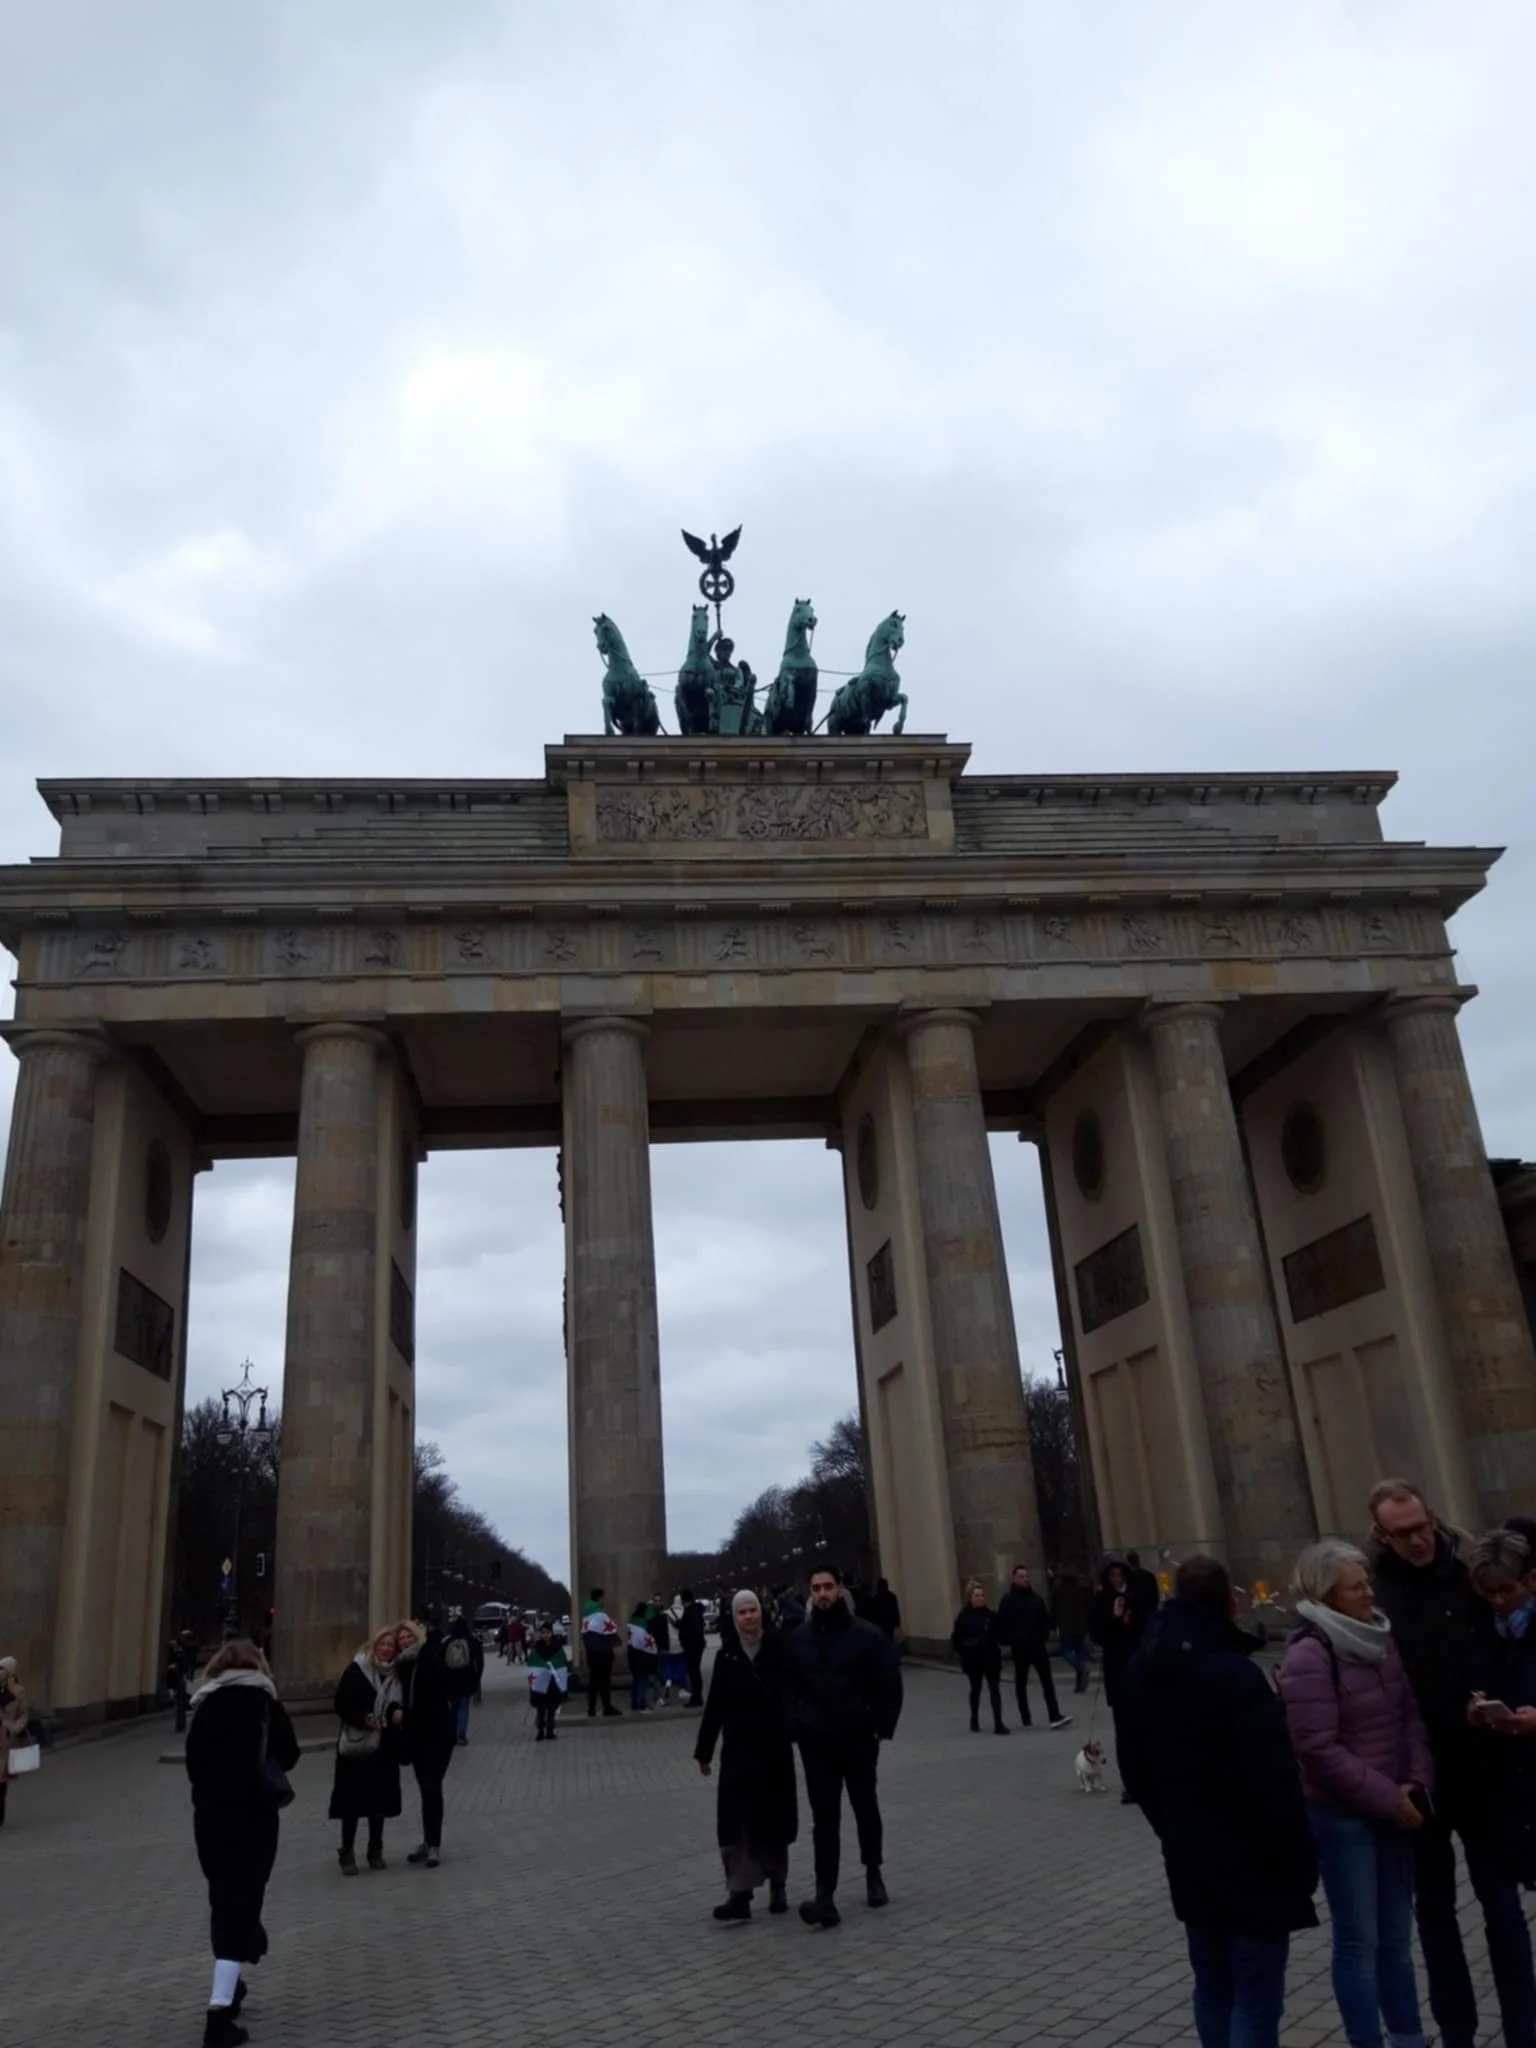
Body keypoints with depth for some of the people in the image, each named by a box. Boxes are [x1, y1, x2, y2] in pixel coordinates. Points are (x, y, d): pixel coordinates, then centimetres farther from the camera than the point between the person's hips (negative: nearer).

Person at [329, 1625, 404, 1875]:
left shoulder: (397, 1674, 5)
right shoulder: (357, 1670, -7)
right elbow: (341, 1704, -10)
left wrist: (399, 1712, -8)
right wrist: (363, 1718, -23)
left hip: (384, 1745, 4)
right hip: (355, 1744, -4)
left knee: (380, 1799, 8)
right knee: (352, 1799, -1)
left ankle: (375, 1851, 22)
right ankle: (347, 1853, 11)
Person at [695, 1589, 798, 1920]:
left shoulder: (778, 1648, -6)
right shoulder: (726, 1655, 1)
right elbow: (715, 1706, 4)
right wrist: (704, 1750, 5)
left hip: (774, 1747, -1)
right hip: (739, 1749, 1)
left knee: (773, 1818, 10)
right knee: (737, 1820, -4)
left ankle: (777, 1886, 28)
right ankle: (740, 1894, -2)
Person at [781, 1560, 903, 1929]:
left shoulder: (867, 1634, -8)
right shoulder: (796, 1639, 1)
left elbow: (889, 1685, -6)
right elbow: (788, 1688, 5)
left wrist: (881, 1728, -10)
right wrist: (795, 1728, -5)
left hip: (859, 1740, -1)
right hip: (816, 1743, 1)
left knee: (866, 1809, 18)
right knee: (824, 1819, -4)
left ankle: (873, 1873, 39)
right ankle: (825, 1897, -6)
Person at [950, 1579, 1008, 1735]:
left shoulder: (991, 1615, -2)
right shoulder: (964, 1616, -9)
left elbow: (998, 1634, 12)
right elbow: (955, 1638, -4)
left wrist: (997, 1646, -1)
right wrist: (962, 1653, -8)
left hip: (991, 1658, 1)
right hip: (973, 1659, -1)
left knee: (995, 1688, -7)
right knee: (976, 1689, 14)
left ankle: (998, 1724, -8)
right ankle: (974, 1720, 33)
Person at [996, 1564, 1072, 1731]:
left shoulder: (1035, 1597, 6)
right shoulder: (1008, 1599, -6)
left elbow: (1046, 1618, 13)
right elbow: (1002, 1624, -8)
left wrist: (1042, 1636, 1)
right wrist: (1013, 1639, -13)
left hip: (1037, 1646, 3)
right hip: (1020, 1648, -3)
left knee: (1047, 1680, -6)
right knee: (1021, 1682, 7)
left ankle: (1055, 1716, -10)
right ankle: (1025, 1718, 16)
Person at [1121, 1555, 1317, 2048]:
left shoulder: (1141, 1672, 4)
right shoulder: (1233, 1674, -21)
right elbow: (1272, 1778, -21)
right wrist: (1298, 1857, -9)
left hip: (1189, 1859, 7)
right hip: (1250, 1860, -7)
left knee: (1212, 1987, 18)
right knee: (1256, 1995, 1)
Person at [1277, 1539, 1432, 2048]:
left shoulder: (1379, 1638, 4)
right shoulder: (1309, 1654, -20)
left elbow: (1411, 1716, 8)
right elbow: (1320, 1749, -21)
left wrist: (1416, 1783, -7)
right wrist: (1387, 1797, -16)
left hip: (1392, 1809, 7)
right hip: (1341, 1815, -7)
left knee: (1396, 1935, 18)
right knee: (1358, 1940, 2)